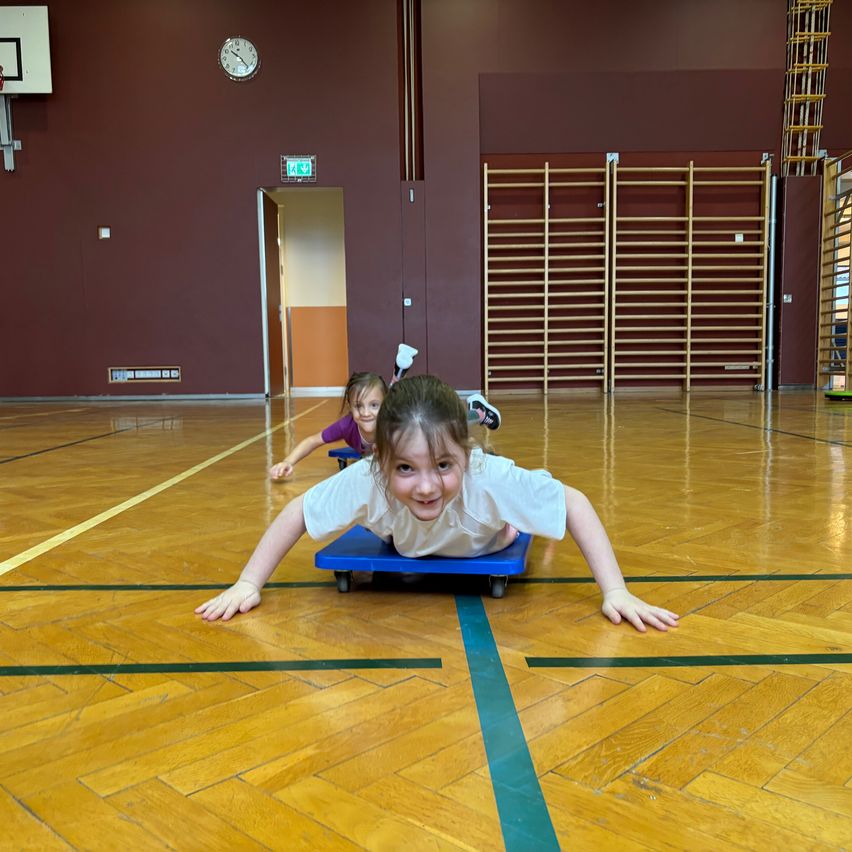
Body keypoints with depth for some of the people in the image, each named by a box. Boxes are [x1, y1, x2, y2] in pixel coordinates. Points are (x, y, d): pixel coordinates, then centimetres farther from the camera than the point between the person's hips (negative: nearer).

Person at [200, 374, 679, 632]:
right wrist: (248, 584, -34)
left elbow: (576, 503, -37)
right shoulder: (367, 482, -46)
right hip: (405, 551, 1)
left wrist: (615, 592, -43)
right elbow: (298, 510, -30)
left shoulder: (491, 479, -49)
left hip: (484, 551, -1)